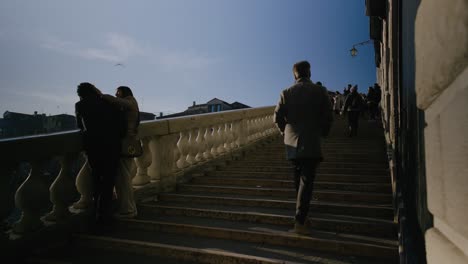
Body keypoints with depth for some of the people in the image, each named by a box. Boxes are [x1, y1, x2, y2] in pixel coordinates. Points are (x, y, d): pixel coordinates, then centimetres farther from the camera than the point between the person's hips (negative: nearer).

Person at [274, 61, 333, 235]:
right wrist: (322, 133, 13)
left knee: (299, 180, 17)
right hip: (311, 143, -3)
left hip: (292, 143, 3)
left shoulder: (286, 93, 0)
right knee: (306, 181, -1)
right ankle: (300, 221, -4)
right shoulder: (320, 91, -3)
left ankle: (303, 216, 29)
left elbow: (278, 117, -2)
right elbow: (328, 117, -3)